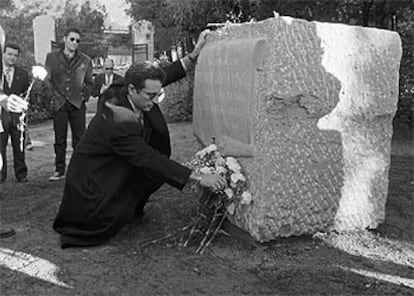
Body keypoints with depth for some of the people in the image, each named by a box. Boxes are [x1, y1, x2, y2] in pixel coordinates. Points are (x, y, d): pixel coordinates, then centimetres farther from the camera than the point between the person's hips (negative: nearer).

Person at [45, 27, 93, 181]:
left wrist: (84, 97, 1)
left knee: (79, 139, 1)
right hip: (59, 104, 0)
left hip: (78, 104, 0)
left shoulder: (85, 60, 6)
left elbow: (89, 83, 12)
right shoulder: (51, 57, 7)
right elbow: (47, 79, 8)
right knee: (59, 139, 5)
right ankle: (59, 170, 13)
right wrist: (53, 96, 0)